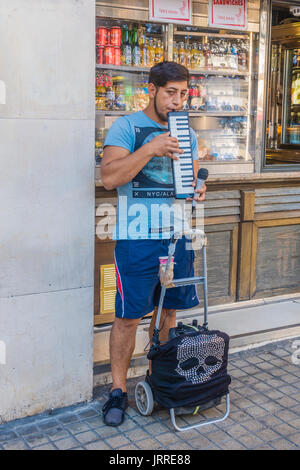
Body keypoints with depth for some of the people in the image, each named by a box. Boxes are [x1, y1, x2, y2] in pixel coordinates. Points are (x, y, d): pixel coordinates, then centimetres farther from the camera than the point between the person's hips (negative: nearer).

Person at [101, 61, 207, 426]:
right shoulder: (126, 127, -3)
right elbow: (109, 177, -15)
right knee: (128, 316, 0)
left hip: (177, 235, 6)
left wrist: (197, 191, -1)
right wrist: (150, 149, -22)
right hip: (137, 237, -5)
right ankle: (118, 389, 15)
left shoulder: (186, 133, 15)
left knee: (168, 310, 13)